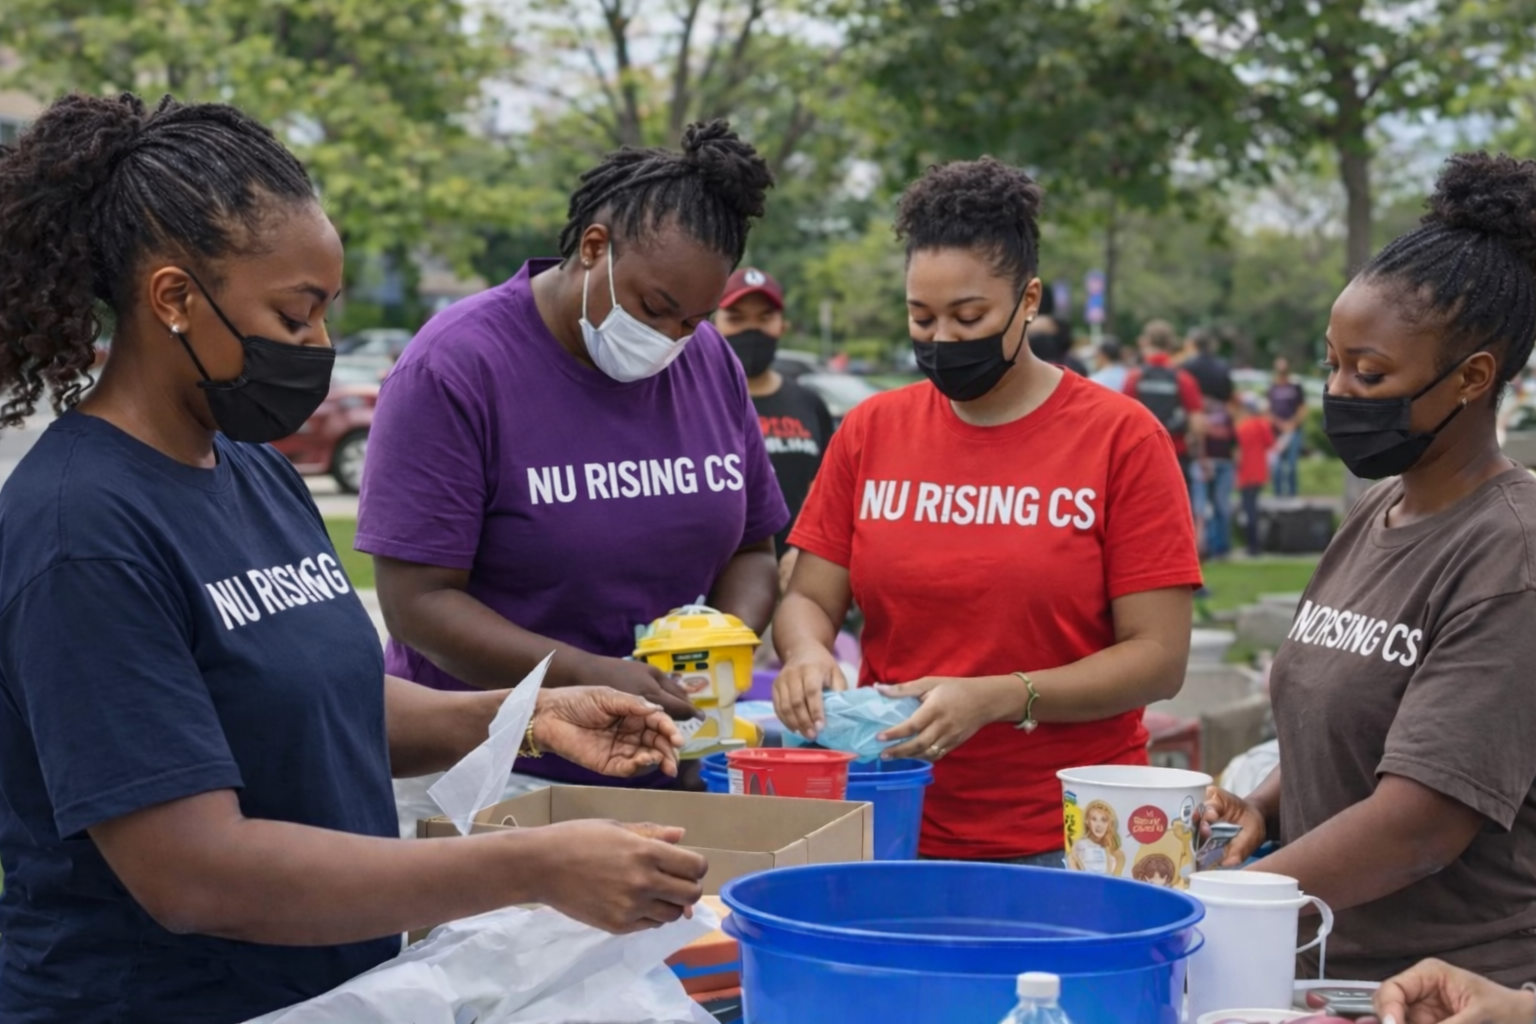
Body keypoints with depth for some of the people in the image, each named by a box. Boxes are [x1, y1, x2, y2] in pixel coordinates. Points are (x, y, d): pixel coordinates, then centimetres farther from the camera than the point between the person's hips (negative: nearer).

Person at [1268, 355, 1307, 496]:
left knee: (1292, 463, -2)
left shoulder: (1296, 388, 7)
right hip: (1276, 432, 0)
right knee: (1277, 464, -4)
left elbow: (1303, 410, 7)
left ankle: (1292, 490, 6)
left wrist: (1292, 424, -8)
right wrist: (1281, 424, -9)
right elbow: (1267, 410, 3)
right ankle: (1278, 491, 3)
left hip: (1293, 431, 0)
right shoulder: (1271, 388, 6)